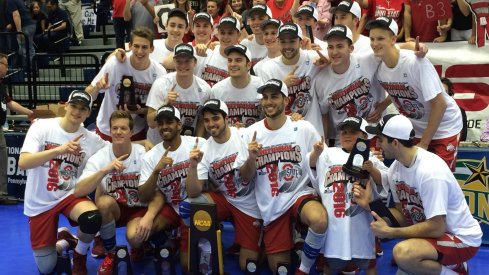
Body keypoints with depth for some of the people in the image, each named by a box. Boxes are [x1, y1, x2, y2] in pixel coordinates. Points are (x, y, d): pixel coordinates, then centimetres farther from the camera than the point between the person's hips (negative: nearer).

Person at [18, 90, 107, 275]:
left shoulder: (92, 139, -5)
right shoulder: (42, 127, -12)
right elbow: (23, 163, -23)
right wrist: (59, 149, -37)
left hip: (70, 195, 1)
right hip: (40, 202, -1)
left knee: (93, 220, -34)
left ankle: (79, 257, 0)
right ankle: (61, 240, 36)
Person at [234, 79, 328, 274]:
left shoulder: (304, 128, -4)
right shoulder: (251, 133, -1)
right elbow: (245, 179, 1)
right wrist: (251, 158, -17)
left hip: (300, 194, -2)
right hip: (272, 207, 2)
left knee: (319, 220, -36)